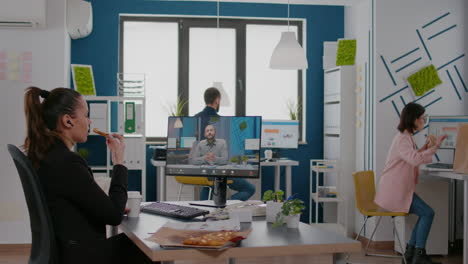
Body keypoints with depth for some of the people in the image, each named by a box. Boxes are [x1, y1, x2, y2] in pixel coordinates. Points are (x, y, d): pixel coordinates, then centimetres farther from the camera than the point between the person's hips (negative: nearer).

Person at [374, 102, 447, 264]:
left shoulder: (406, 137, 16)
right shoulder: (402, 139, -17)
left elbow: (411, 158, 26)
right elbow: (414, 159, -33)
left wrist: (426, 147, 12)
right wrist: (434, 147, -31)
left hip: (398, 190, 10)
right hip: (394, 192, -10)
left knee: (425, 213, 5)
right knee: (428, 213, -13)